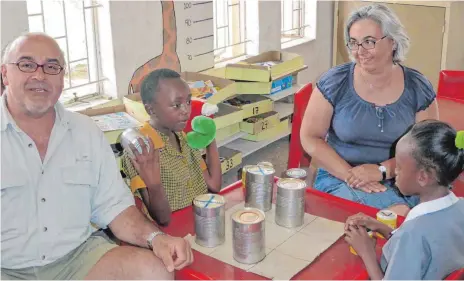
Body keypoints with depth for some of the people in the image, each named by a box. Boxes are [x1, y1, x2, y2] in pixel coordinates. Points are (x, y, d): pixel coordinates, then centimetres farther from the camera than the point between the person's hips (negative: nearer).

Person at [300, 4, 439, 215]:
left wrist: (381, 170, -16)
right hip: (339, 178, -3)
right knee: (399, 214, -29)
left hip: (400, 180, 3)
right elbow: (310, 138, -4)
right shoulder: (334, 82, -5)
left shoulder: (418, 88, -1)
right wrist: (350, 175, -16)